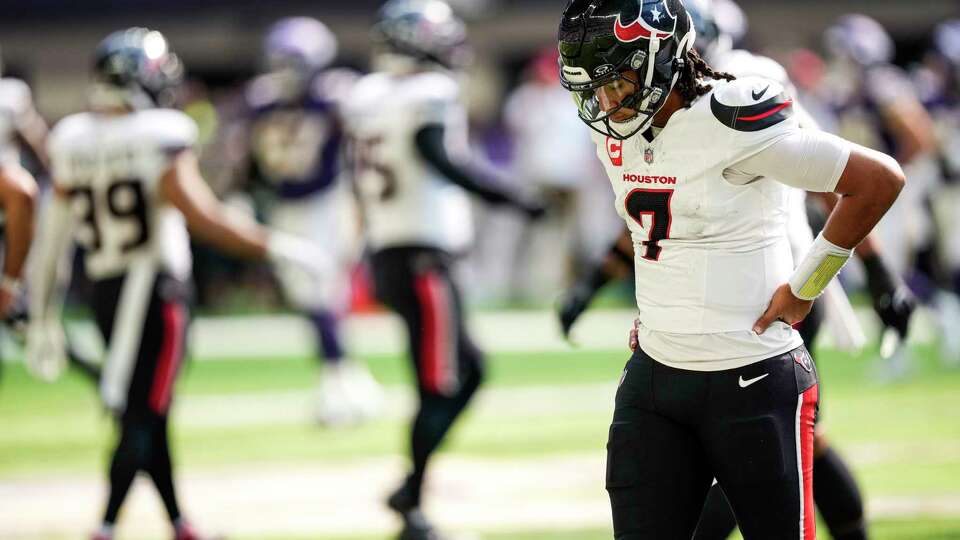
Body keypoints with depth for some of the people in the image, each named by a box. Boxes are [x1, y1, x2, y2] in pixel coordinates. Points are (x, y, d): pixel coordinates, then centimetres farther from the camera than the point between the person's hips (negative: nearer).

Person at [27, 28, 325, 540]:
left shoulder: (72, 143, 3)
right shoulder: (158, 139, -14)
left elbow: (54, 234, 5)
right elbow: (205, 219, -18)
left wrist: (43, 314, 12)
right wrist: (279, 247, -9)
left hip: (103, 288, 6)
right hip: (154, 287, -6)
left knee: (150, 418, 16)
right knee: (141, 419, -2)